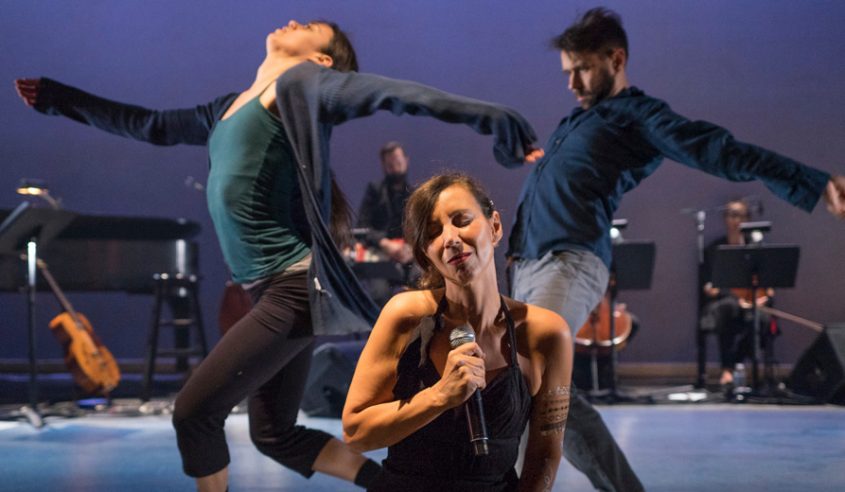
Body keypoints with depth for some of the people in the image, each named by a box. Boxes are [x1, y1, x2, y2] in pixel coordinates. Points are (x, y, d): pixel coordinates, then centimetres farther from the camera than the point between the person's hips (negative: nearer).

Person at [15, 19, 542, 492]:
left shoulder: (302, 85, -2)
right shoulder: (231, 108, 22)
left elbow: (396, 93, -13)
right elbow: (152, 125, 32)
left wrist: (498, 120, -25)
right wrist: (55, 96, 37)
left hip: (294, 286, -9)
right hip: (274, 290, 9)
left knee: (194, 412, -5)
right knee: (275, 436, 13)